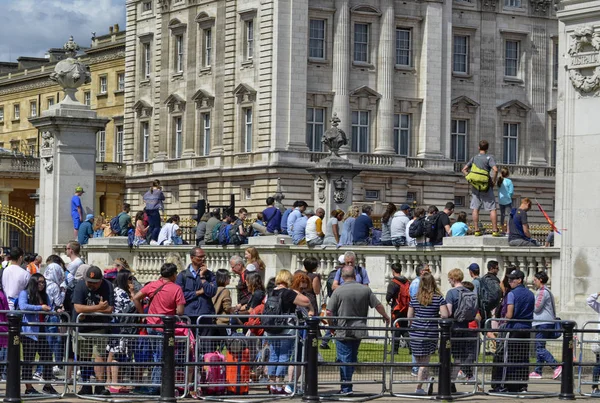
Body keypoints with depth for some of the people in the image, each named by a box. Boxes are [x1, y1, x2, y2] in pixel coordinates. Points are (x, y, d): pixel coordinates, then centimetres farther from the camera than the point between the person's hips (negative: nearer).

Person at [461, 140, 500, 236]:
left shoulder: (474, 158, 10)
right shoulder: (489, 157, -5)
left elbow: (464, 170, 10)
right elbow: (495, 170, -19)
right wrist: (493, 181, -7)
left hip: (475, 187, 4)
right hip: (486, 186, -4)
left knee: (475, 209, 6)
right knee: (492, 209, 1)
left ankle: (476, 230, 3)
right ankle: (495, 230, -3)